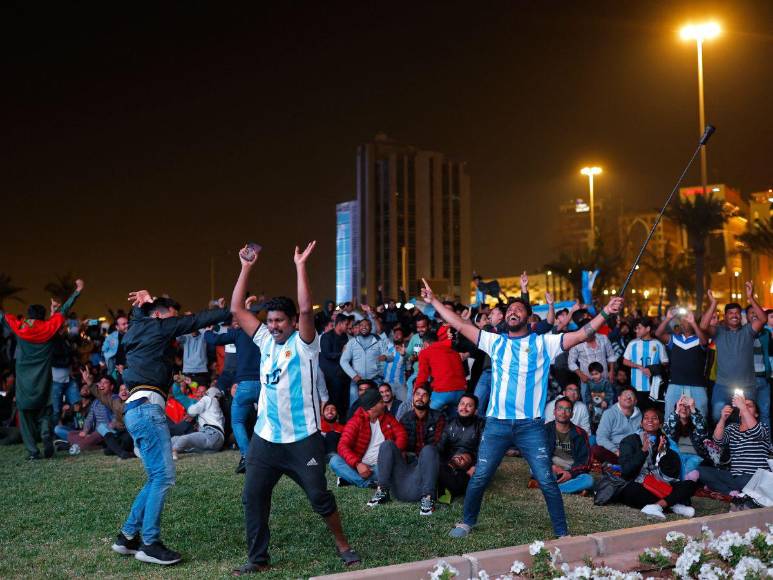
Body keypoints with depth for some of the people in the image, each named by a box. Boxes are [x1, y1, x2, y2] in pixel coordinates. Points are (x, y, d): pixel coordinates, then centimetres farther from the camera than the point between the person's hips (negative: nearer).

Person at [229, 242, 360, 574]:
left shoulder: (304, 344, -7)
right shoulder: (266, 341, 8)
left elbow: (306, 309, -24)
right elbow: (237, 309, 5)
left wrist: (301, 266, -23)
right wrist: (246, 268, -1)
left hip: (302, 439, -5)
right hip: (265, 437, 5)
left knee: (320, 497, 2)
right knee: (253, 498, 4)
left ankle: (342, 545, 23)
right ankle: (258, 558, 19)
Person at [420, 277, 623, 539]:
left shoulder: (543, 343, 4)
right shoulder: (495, 342, 10)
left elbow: (581, 334, -2)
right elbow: (461, 325, 10)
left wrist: (605, 312, -13)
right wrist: (434, 301, 9)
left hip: (531, 425, -2)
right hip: (497, 423, 2)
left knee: (547, 481, -1)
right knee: (479, 477, 6)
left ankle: (562, 532, 14)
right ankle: (467, 521, 27)